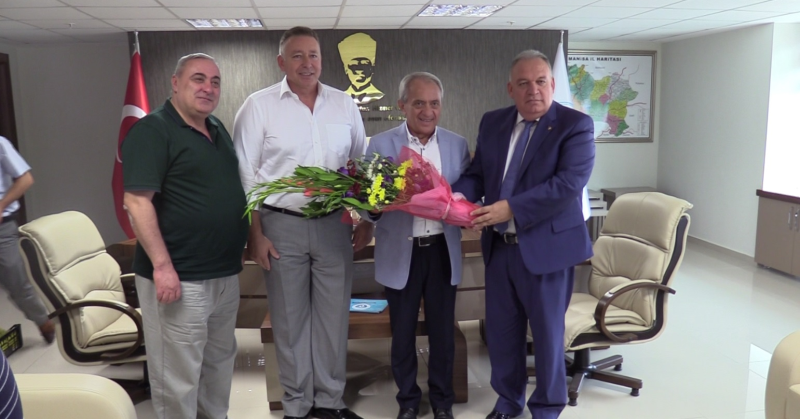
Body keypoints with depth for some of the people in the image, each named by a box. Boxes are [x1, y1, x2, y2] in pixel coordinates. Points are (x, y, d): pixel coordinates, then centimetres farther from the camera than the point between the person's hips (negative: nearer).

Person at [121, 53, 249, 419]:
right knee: (178, 375, 4)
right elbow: (137, 201, -19)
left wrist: (252, 237, 13)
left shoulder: (218, 130, 13)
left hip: (226, 274, 8)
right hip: (179, 278, -8)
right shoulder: (152, 130, -11)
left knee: (220, 361, 21)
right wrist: (162, 266, -23)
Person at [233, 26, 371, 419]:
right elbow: (245, 176, -4)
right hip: (282, 226, -2)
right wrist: (255, 234, -8)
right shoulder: (258, 106, -4)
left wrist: (365, 220, 7)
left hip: (334, 225, 3)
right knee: (290, 317, 9)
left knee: (333, 314, 10)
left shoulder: (345, 105, 6)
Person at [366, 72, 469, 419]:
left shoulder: (457, 145, 3)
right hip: (400, 253, -1)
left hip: (442, 250, 1)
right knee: (403, 331, 12)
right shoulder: (381, 144, -3)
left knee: (442, 329, 12)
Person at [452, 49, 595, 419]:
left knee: (547, 333, 10)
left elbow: (569, 183, -21)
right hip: (499, 246, 5)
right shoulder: (492, 123, 8)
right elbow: (477, 173, 9)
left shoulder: (575, 125, -10)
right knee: (500, 330, 16)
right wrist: (459, 195, -14)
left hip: (546, 246, -5)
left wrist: (510, 208, -28)